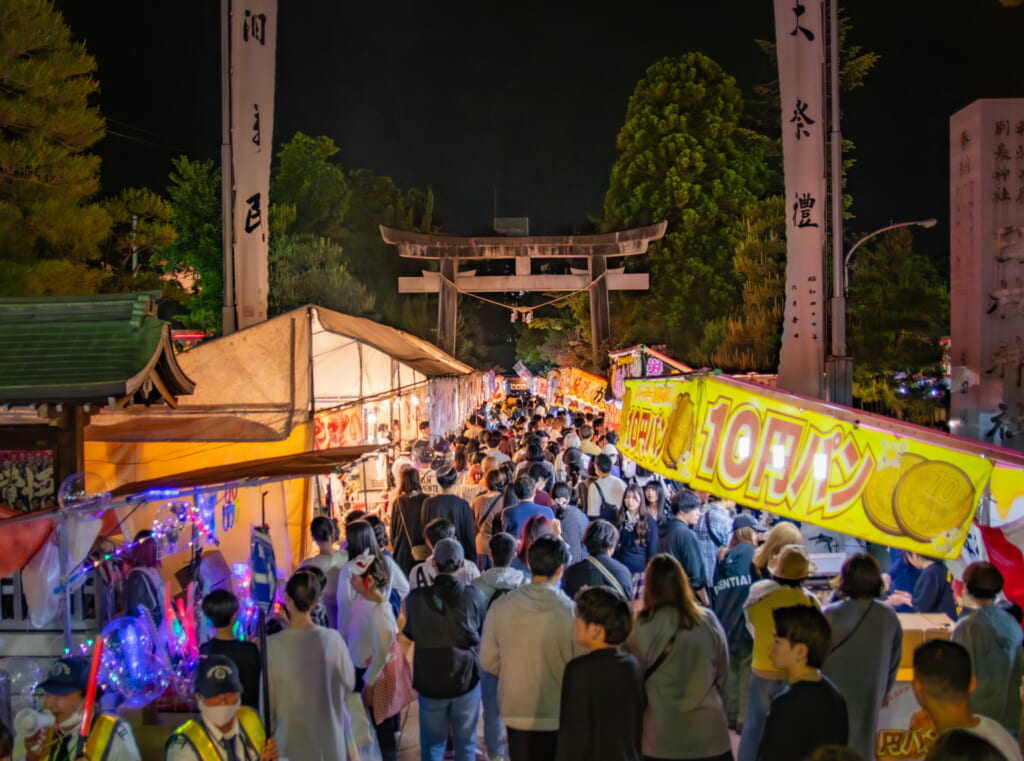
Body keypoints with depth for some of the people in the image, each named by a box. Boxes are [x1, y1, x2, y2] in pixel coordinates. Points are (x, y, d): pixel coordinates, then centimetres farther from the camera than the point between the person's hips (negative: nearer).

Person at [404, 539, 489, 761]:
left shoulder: (415, 598, -13)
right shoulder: (475, 597, -15)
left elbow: (410, 634, 4)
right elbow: (484, 634, 0)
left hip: (429, 680, 1)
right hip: (466, 678, -1)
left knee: (432, 742, 16)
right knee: (465, 742, 15)